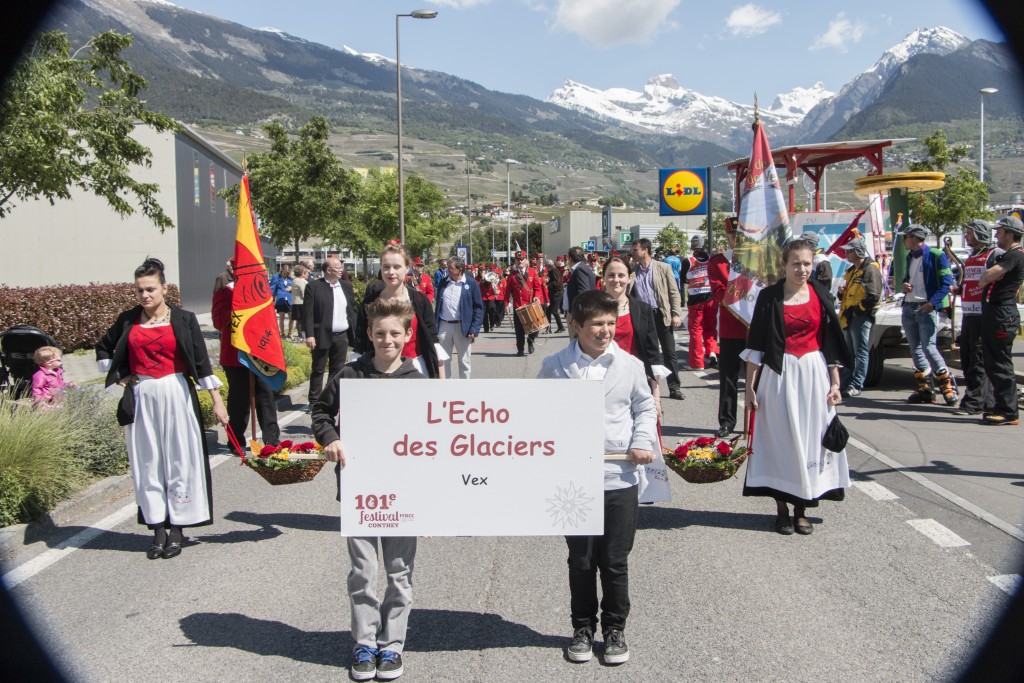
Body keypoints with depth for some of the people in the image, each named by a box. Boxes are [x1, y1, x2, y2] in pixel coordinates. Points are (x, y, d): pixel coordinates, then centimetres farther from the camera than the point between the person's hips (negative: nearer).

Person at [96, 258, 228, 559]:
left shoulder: (183, 319, -3)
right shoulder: (128, 320, 4)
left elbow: (201, 360, -2)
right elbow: (103, 348, 21)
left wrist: (216, 400, -3)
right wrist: (120, 377, 8)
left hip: (176, 394, -2)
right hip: (141, 397, 3)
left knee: (179, 460, 1)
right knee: (148, 463, 5)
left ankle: (177, 529, 10)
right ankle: (158, 528, 14)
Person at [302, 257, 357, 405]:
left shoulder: (346, 286, 10)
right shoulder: (313, 287, -6)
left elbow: (352, 310, 12)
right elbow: (308, 313, -9)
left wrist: (355, 332, 6)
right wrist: (309, 335, -16)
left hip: (342, 336, 5)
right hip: (322, 336, -4)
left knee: (338, 370, 10)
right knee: (318, 370, 4)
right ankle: (314, 401, 12)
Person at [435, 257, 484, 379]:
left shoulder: (471, 284, -5)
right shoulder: (444, 283, 7)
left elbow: (478, 308, -5)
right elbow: (438, 304, 11)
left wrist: (474, 329, -13)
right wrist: (435, 325, 4)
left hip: (462, 327, -3)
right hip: (444, 326, 4)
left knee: (464, 360, 7)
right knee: (443, 359, 10)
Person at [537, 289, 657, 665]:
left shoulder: (630, 365, 0)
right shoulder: (554, 366, -2)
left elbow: (645, 407, 11)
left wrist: (643, 442, -4)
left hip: (620, 478, 0)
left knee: (615, 562, 10)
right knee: (581, 561, 12)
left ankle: (615, 628, 28)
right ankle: (582, 627, 30)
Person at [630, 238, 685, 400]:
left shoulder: (663, 268, 0)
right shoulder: (633, 272, 8)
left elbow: (674, 292, 0)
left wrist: (676, 314, -8)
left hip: (661, 315, -2)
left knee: (669, 353, 0)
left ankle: (674, 388, 6)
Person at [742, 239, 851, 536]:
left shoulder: (820, 296, 4)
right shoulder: (769, 297, -3)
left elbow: (831, 343, 7)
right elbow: (755, 345, -2)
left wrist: (835, 383, 2)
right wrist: (750, 386, -5)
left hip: (814, 373, 2)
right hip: (778, 375, -2)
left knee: (810, 438, 5)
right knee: (780, 439, 3)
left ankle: (801, 509, 16)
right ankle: (782, 508, 15)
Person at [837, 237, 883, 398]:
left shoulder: (870, 269, -11)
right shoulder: (852, 270, 18)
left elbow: (874, 296, -18)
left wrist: (857, 309, -16)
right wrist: (842, 292, 6)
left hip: (861, 317, -9)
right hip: (850, 317, 9)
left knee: (861, 352, -4)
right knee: (849, 352, 14)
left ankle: (856, 386, -2)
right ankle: (845, 383, 21)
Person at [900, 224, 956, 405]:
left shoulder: (936, 255, -8)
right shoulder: (910, 257, 16)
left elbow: (946, 283, -11)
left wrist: (933, 303, -21)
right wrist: (904, 285, 6)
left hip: (926, 309, -8)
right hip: (908, 308, 8)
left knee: (928, 347, -13)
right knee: (915, 349, 7)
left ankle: (947, 384, -1)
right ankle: (924, 388, 12)